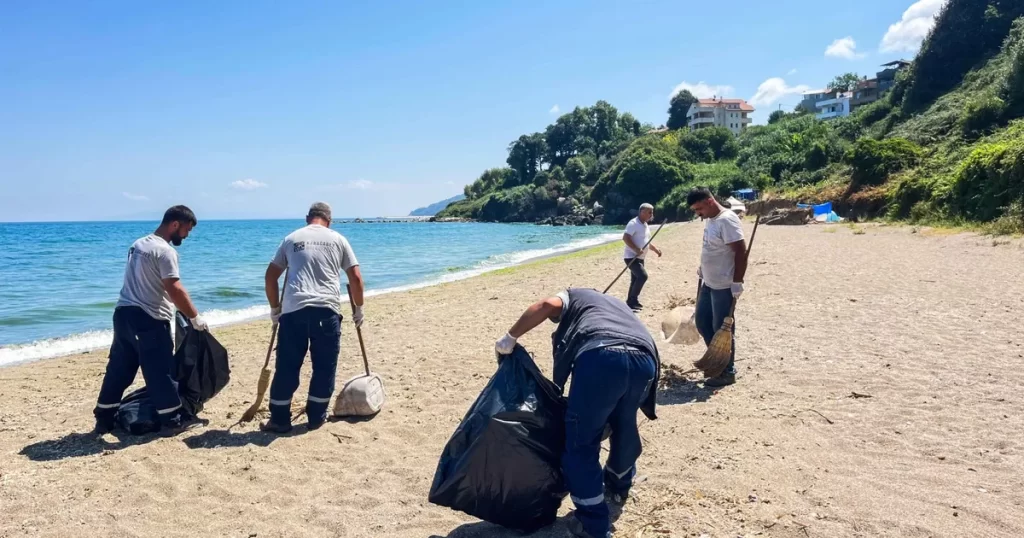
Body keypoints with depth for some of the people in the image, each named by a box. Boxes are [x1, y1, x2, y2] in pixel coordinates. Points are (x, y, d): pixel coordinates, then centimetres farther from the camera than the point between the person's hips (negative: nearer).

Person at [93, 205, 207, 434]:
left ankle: (104, 420, 21)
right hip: (148, 319, -9)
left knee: (118, 369, 14)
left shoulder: (138, 244, 14)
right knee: (161, 370, 0)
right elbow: (175, 289, -20)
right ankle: (172, 420, 8)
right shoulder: (164, 251, -15)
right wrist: (195, 317, -13)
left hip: (123, 313, 9)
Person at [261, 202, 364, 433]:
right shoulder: (338, 239, 13)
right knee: (324, 367, 11)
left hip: (293, 310, 1)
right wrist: (358, 309, 20)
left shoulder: (291, 238, 17)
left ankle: (279, 419, 15)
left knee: (287, 368, 8)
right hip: (327, 310, -1)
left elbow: (271, 277, 15)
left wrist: (275, 309, 25)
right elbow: (356, 278, 8)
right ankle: (316, 417, 18)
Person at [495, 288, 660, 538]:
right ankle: (619, 486, 54)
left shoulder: (573, 297, 30)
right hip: (644, 359, 6)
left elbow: (548, 305, 5)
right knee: (624, 425, 32)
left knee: (581, 442, 9)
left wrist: (510, 337, 14)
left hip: (601, 355, -6)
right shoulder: (616, 304, 44)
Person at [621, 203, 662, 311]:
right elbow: (625, 238, -25)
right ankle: (633, 300, -10)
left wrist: (656, 249, 15)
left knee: (636, 279, 13)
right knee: (643, 276, -19)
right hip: (632, 257, -10)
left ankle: (631, 302, 22)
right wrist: (636, 249, -30)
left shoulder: (645, 225, 15)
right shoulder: (633, 223, -16)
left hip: (639, 258, 10)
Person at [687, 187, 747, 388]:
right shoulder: (709, 219, 9)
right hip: (709, 283, 10)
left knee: (722, 328, -1)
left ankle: (727, 372, 12)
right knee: (701, 320, 17)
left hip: (724, 286, -10)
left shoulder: (727, 220, -20)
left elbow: (741, 252, -23)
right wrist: (703, 269, 22)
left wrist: (737, 282, -24)